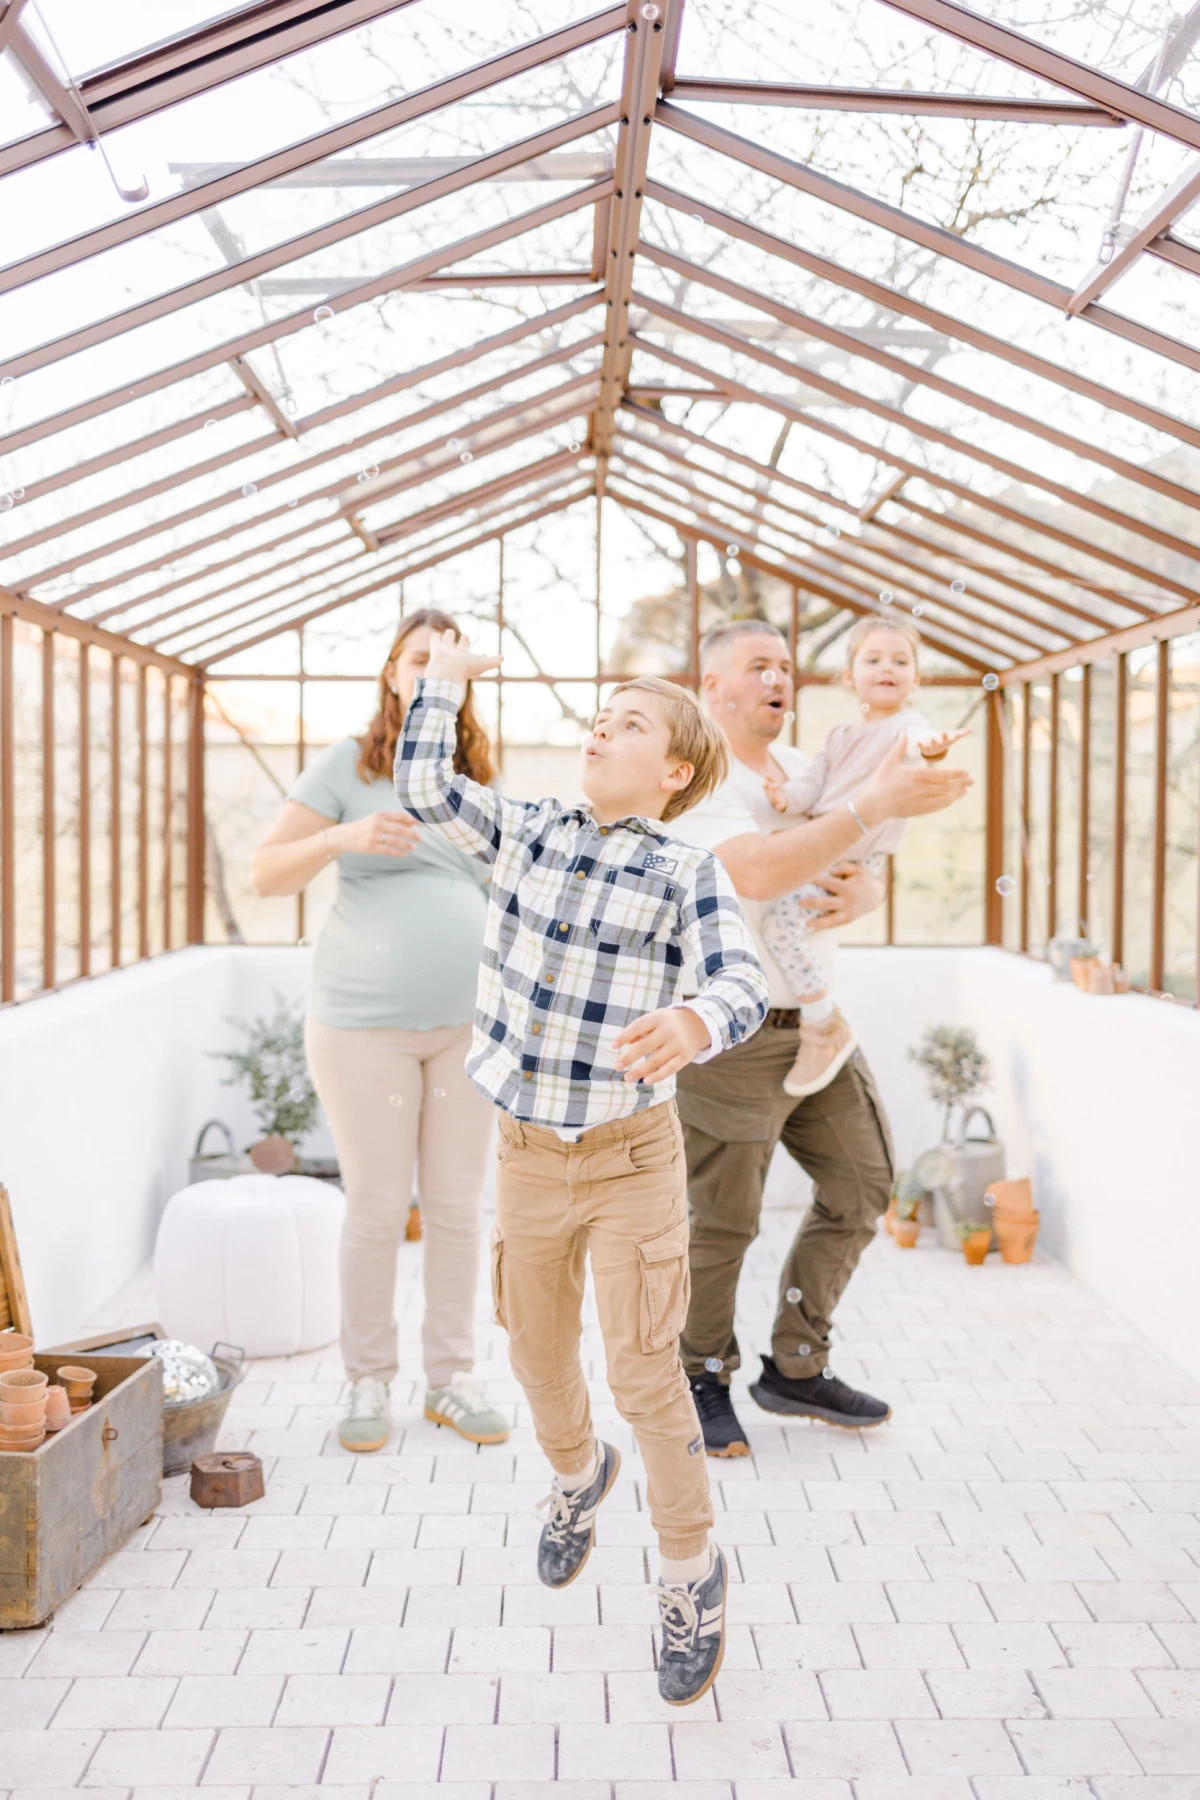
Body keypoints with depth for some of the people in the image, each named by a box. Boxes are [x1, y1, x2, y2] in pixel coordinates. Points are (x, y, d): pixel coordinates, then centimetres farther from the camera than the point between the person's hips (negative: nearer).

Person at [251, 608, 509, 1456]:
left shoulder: (480, 779, 13)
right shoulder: (348, 765, 1)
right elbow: (267, 872, -3)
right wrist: (344, 837, -19)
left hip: (469, 1022, 4)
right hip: (366, 1024, -3)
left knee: (460, 1205, 7)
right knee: (377, 1208, 1)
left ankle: (452, 1376, 19)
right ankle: (370, 1380, 17)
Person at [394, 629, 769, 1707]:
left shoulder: (685, 870, -10)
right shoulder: (527, 833, 3)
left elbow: (742, 984, -23)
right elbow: (424, 789, 6)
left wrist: (694, 1026, -45)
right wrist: (443, 680, 10)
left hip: (630, 1159, -4)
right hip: (528, 1158, 4)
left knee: (645, 1374, 0)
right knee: (540, 1357, 19)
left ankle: (691, 1574, 21)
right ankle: (578, 1476, 50)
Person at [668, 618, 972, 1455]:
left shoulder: (801, 769, 13)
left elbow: (860, 872, 12)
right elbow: (757, 874, -31)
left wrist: (862, 892, -13)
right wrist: (874, 805, -36)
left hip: (813, 1022, 8)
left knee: (862, 1182, 11)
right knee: (724, 1221, 3)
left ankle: (796, 1367, 26)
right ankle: (704, 1381, 25)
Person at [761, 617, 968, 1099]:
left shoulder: (906, 724, -2)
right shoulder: (840, 736, 21)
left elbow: (915, 740, -26)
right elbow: (814, 782, 12)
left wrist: (929, 747, -52)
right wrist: (788, 796, -12)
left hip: (852, 860, -9)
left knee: (783, 914, -26)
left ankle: (826, 1027, -15)